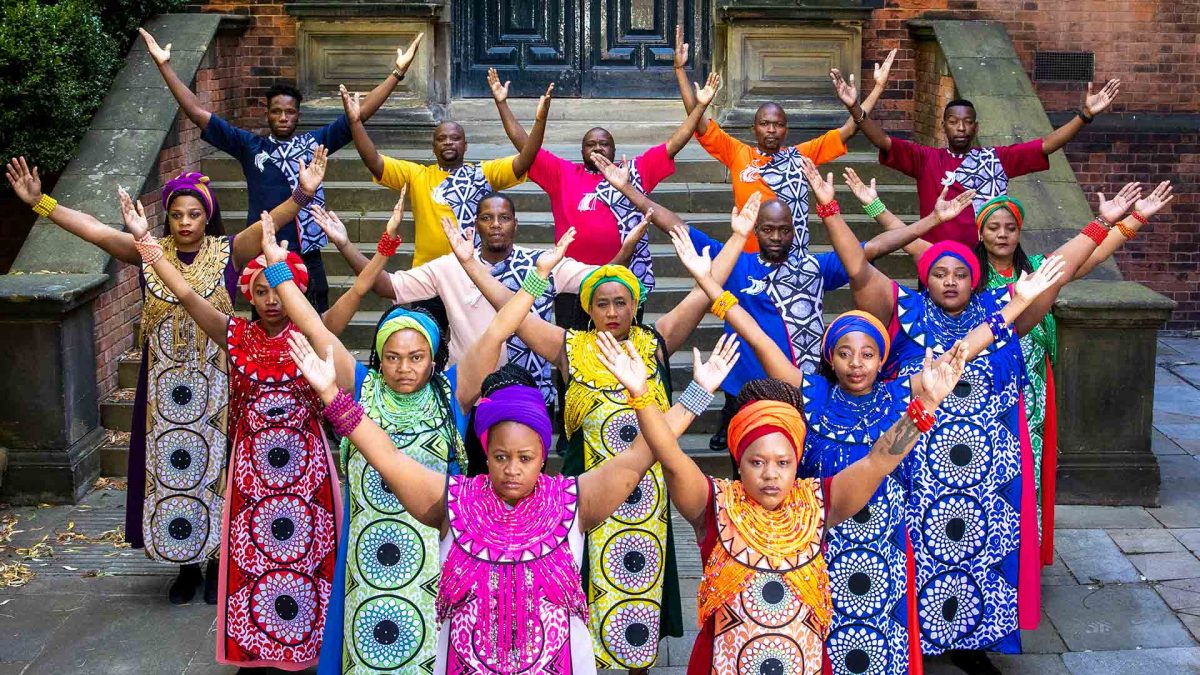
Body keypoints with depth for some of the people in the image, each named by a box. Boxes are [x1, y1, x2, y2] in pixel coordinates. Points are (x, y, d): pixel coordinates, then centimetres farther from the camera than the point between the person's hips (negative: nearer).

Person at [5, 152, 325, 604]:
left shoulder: (228, 252, -5)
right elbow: (94, 230, -5)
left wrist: (302, 194, -35)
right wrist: (39, 202, -13)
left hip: (213, 387, -2)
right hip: (164, 387, 2)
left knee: (212, 466, 4)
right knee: (168, 469, 8)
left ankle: (217, 562, 21)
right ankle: (186, 565, 23)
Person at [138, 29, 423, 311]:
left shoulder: (315, 142, 7)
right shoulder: (250, 146, 6)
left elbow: (360, 114, 3)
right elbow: (198, 113, 3)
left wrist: (397, 72, -3)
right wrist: (164, 65, -2)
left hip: (307, 257, 0)